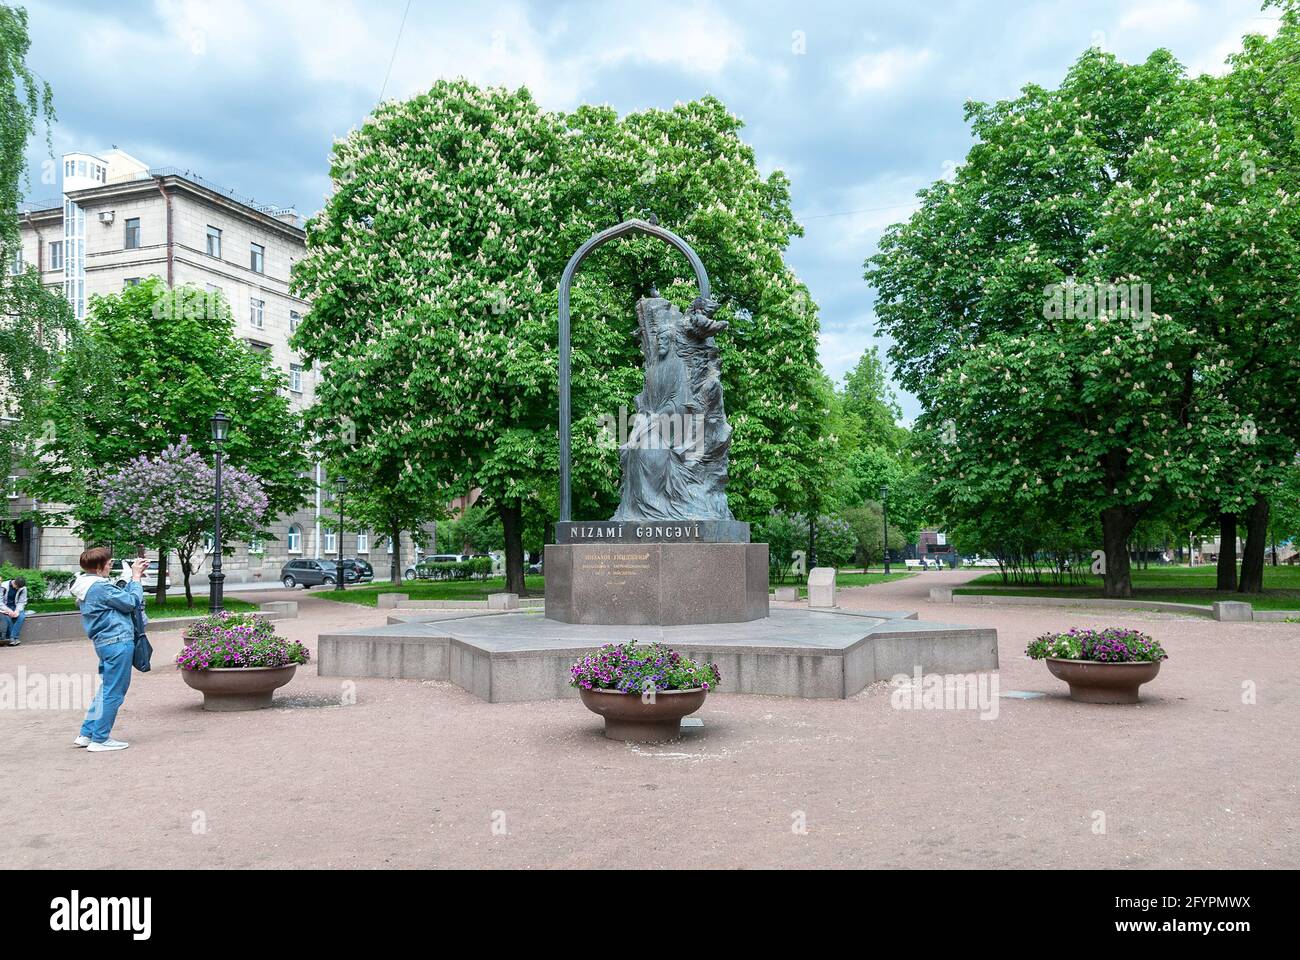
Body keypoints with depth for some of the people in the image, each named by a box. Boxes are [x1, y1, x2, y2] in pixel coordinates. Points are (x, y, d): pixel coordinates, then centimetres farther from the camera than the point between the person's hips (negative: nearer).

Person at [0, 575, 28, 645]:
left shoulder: (23, 589, -4)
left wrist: (17, 610, -24)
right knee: (7, 618, -34)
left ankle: (12, 638, -31)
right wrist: (8, 610, -27)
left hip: (16, 608, 2)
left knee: (22, 616, -31)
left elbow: (22, 602, -4)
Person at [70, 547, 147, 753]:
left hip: (104, 643, 10)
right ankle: (100, 739, 5)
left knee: (106, 689, 19)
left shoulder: (87, 586, 12)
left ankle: (86, 734, 23)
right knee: (113, 693, -1)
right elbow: (131, 602, -11)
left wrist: (131, 577, 11)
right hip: (118, 642, -10)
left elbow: (118, 595, 15)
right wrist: (135, 578, -2)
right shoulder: (100, 587, -18)